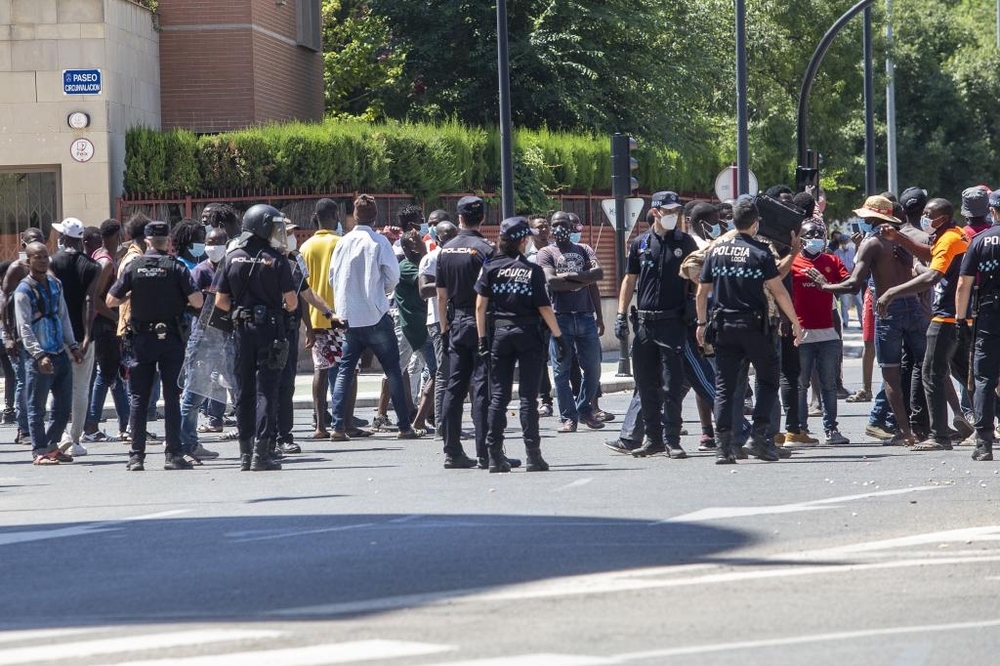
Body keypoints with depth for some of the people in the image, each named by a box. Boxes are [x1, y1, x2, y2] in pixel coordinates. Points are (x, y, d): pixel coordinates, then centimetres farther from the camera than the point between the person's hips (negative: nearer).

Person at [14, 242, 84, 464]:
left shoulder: (55, 285, 12)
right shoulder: (24, 291, -10)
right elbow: (24, 328, -15)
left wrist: (73, 345, 14)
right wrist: (39, 355, -23)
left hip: (60, 353, 7)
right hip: (37, 356, -7)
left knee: (64, 404, 10)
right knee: (37, 407, -1)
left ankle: (52, 445, 23)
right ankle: (39, 451, 3)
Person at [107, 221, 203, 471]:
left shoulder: (133, 267, -2)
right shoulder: (175, 268, -7)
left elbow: (111, 301, -2)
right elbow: (197, 302, -13)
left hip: (141, 339, 1)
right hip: (170, 338, -1)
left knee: (139, 398, 6)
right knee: (172, 397, 3)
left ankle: (136, 456, 2)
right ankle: (173, 454, -1)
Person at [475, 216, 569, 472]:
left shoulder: (490, 268, 0)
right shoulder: (532, 270, -6)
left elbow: (481, 305, -2)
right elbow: (544, 308, -7)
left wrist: (482, 337, 3)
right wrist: (558, 336, 0)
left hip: (499, 333, 2)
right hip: (528, 334, -2)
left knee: (498, 396, 5)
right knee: (528, 395, 1)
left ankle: (495, 456, 2)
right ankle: (533, 455, -1)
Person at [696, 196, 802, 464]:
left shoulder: (717, 251, 5)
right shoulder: (760, 253, -6)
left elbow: (702, 293, 9)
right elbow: (779, 292, -7)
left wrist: (702, 323, 21)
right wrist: (795, 322, 1)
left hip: (724, 327, 3)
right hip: (754, 326, -3)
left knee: (724, 386, 4)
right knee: (768, 379, 12)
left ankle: (723, 445, -3)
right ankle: (760, 434, 0)